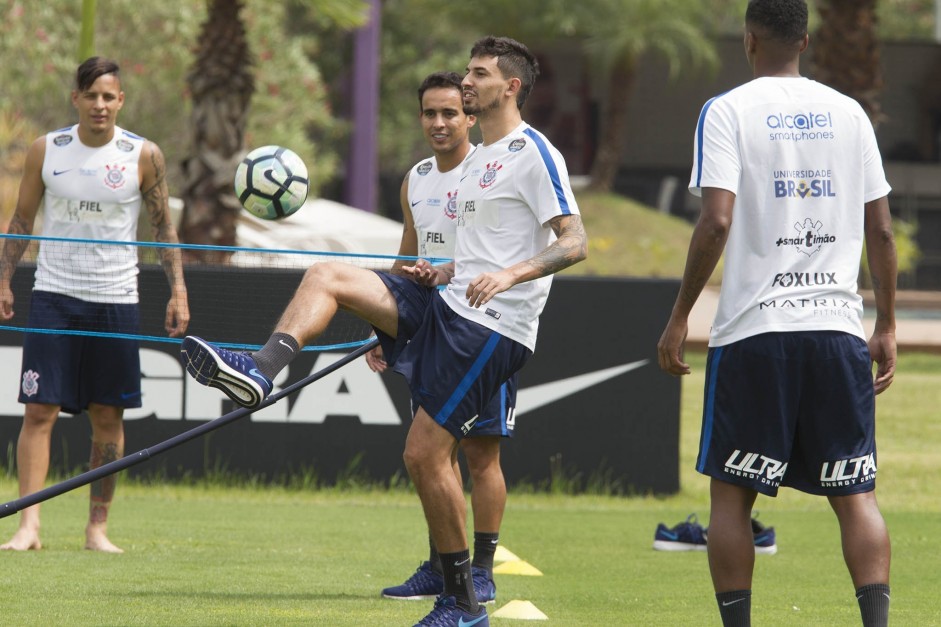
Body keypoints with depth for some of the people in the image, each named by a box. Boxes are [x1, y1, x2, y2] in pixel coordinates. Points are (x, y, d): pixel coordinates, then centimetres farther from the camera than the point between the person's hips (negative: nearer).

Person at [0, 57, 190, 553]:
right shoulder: (46, 151, 1)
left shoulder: (143, 156, -1)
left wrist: (178, 291, -1)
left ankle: (98, 527, 11)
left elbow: (163, 227, 6)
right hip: (54, 295, 0)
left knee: (108, 418, 3)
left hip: (116, 300, 0)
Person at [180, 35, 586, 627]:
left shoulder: (532, 154, -9)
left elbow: (574, 241, -17)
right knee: (325, 276, -4)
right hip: (447, 303, 9)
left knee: (425, 453, -11)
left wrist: (508, 274, -30)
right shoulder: (477, 159, 19)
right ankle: (259, 372, -22)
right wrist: (443, 272, 10)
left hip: (492, 329, -9)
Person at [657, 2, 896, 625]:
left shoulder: (727, 112, -2)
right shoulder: (849, 113, 9)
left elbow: (716, 223, -12)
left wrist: (679, 317, -4)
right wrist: (887, 327, 17)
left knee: (731, 492, 7)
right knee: (856, 494, 3)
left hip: (754, 326, -3)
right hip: (838, 325, 3)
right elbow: (881, 230, 9)